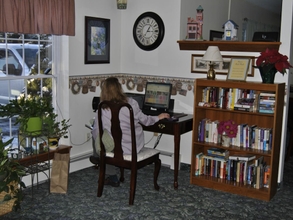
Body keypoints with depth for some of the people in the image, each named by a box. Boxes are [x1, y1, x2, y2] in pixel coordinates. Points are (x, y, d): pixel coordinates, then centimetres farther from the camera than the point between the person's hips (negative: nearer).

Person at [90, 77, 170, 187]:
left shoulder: (102, 110, -14)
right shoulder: (131, 102, -7)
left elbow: (96, 133, -6)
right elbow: (144, 120, 5)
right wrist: (158, 117, 25)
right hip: (138, 146, 4)